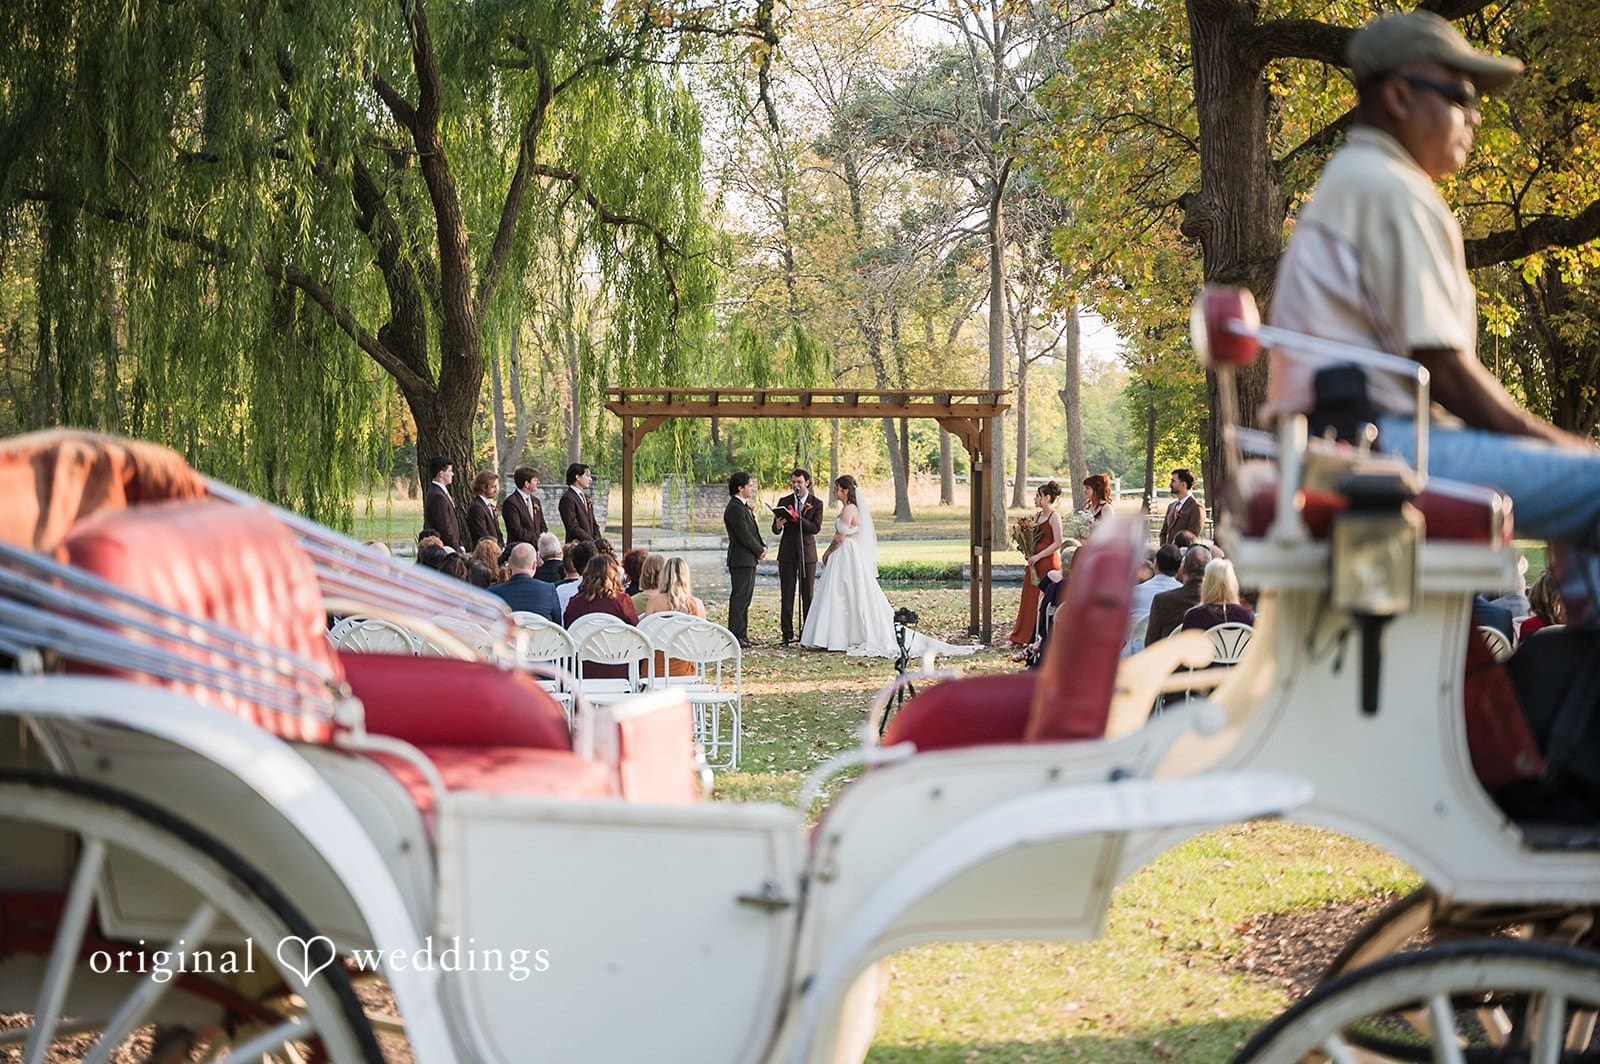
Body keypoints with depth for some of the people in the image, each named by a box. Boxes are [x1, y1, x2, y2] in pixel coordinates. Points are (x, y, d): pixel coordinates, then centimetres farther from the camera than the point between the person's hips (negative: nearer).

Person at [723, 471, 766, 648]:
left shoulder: (743, 507, 16)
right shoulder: (735, 508, -17)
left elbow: (753, 532, 20)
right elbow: (744, 536, -20)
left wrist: (762, 548, 5)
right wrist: (760, 550, -8)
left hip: (749, 559, 10)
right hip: (741, 560, -10)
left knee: (745, 598, 12)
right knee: (739, 597, -8)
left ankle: (742, 635, 17)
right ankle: (734, 636, -6)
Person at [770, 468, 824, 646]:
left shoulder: (816, 503, 1)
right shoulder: (784, 502, 6)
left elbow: (816, 528, -11)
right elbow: (775, 531, 3)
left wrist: (798, 518, -23)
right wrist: (778, 525, -21)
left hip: (807, 552, -1)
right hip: (787, 552, 1)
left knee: (808, 594, 0)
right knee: (787, 595, 0)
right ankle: (787, 634, 2)